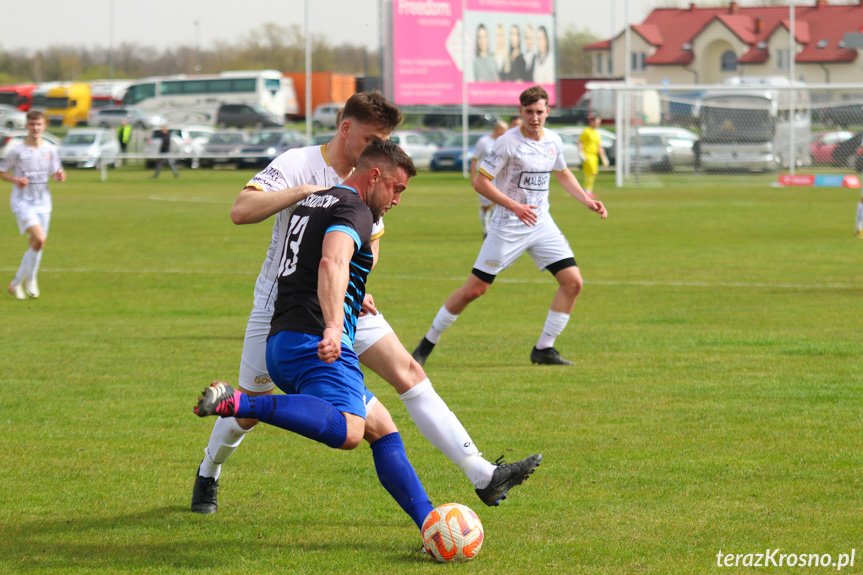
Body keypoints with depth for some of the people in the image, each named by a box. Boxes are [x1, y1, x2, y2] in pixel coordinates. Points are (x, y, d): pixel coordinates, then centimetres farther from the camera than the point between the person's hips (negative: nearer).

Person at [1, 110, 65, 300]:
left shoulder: (50, 150, 3)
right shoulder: (17, 151, -7)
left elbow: (55, 172, 13)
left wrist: (60, 176, -11)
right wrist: (16, 180, -18)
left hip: (43, 203, 5)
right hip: (22, 201, -5)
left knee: (36, 244, 7)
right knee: (39, 238, -22)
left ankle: (17, 283, 24)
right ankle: (30, 279, -4)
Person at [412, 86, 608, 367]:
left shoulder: (553, 141, 5)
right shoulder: (508, 142, -14)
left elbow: (563, 174, 26)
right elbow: (480, 182, -15)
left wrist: (587, 201, 16)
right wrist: (515, 206, -23)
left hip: (541, 224, 6)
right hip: (507, 227, -6)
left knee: (572, 282, -6)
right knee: (475, 288, -5)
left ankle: (543, 349, 5)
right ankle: (427, 344, 10)